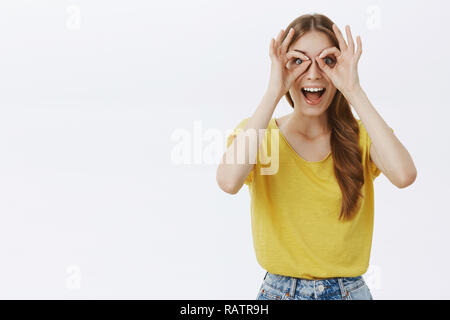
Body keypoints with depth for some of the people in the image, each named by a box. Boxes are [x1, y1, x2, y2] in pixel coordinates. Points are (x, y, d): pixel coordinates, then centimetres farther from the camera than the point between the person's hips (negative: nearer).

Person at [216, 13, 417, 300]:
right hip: (279, 290, -1)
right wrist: (274, 92, -23)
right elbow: (229, 180, -27)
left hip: (350, 290, 1)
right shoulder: (256, 133, -5)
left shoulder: (360, 136, -2)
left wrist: (354, 91, -21)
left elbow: (404, 175, -24)